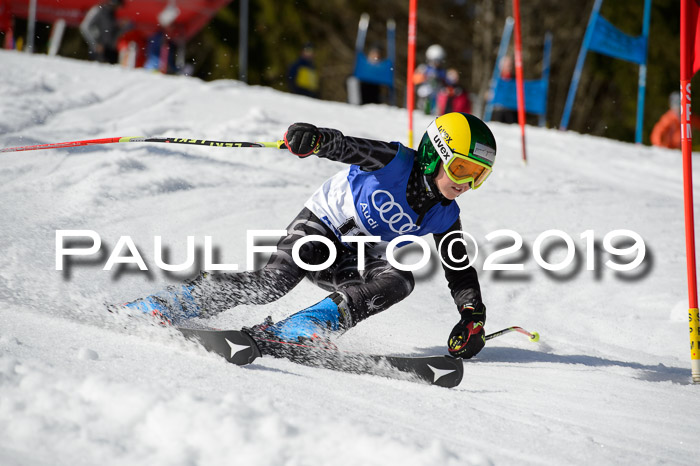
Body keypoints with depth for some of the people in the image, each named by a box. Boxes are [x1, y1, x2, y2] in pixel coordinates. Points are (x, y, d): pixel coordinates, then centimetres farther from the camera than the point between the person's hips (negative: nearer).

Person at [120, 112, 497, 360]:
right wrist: (314, 139, -52)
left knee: (399, 280, -26)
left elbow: (461, 270, 5)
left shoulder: (443, 218, -3)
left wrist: (472, 317, -10)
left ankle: (293, 331, -34)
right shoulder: (394, 161, -18)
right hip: (319, 224, -5)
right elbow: (344, 147, -30)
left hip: (353, 262, 5)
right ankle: (159, 307, -18)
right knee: (275, 280, -30)